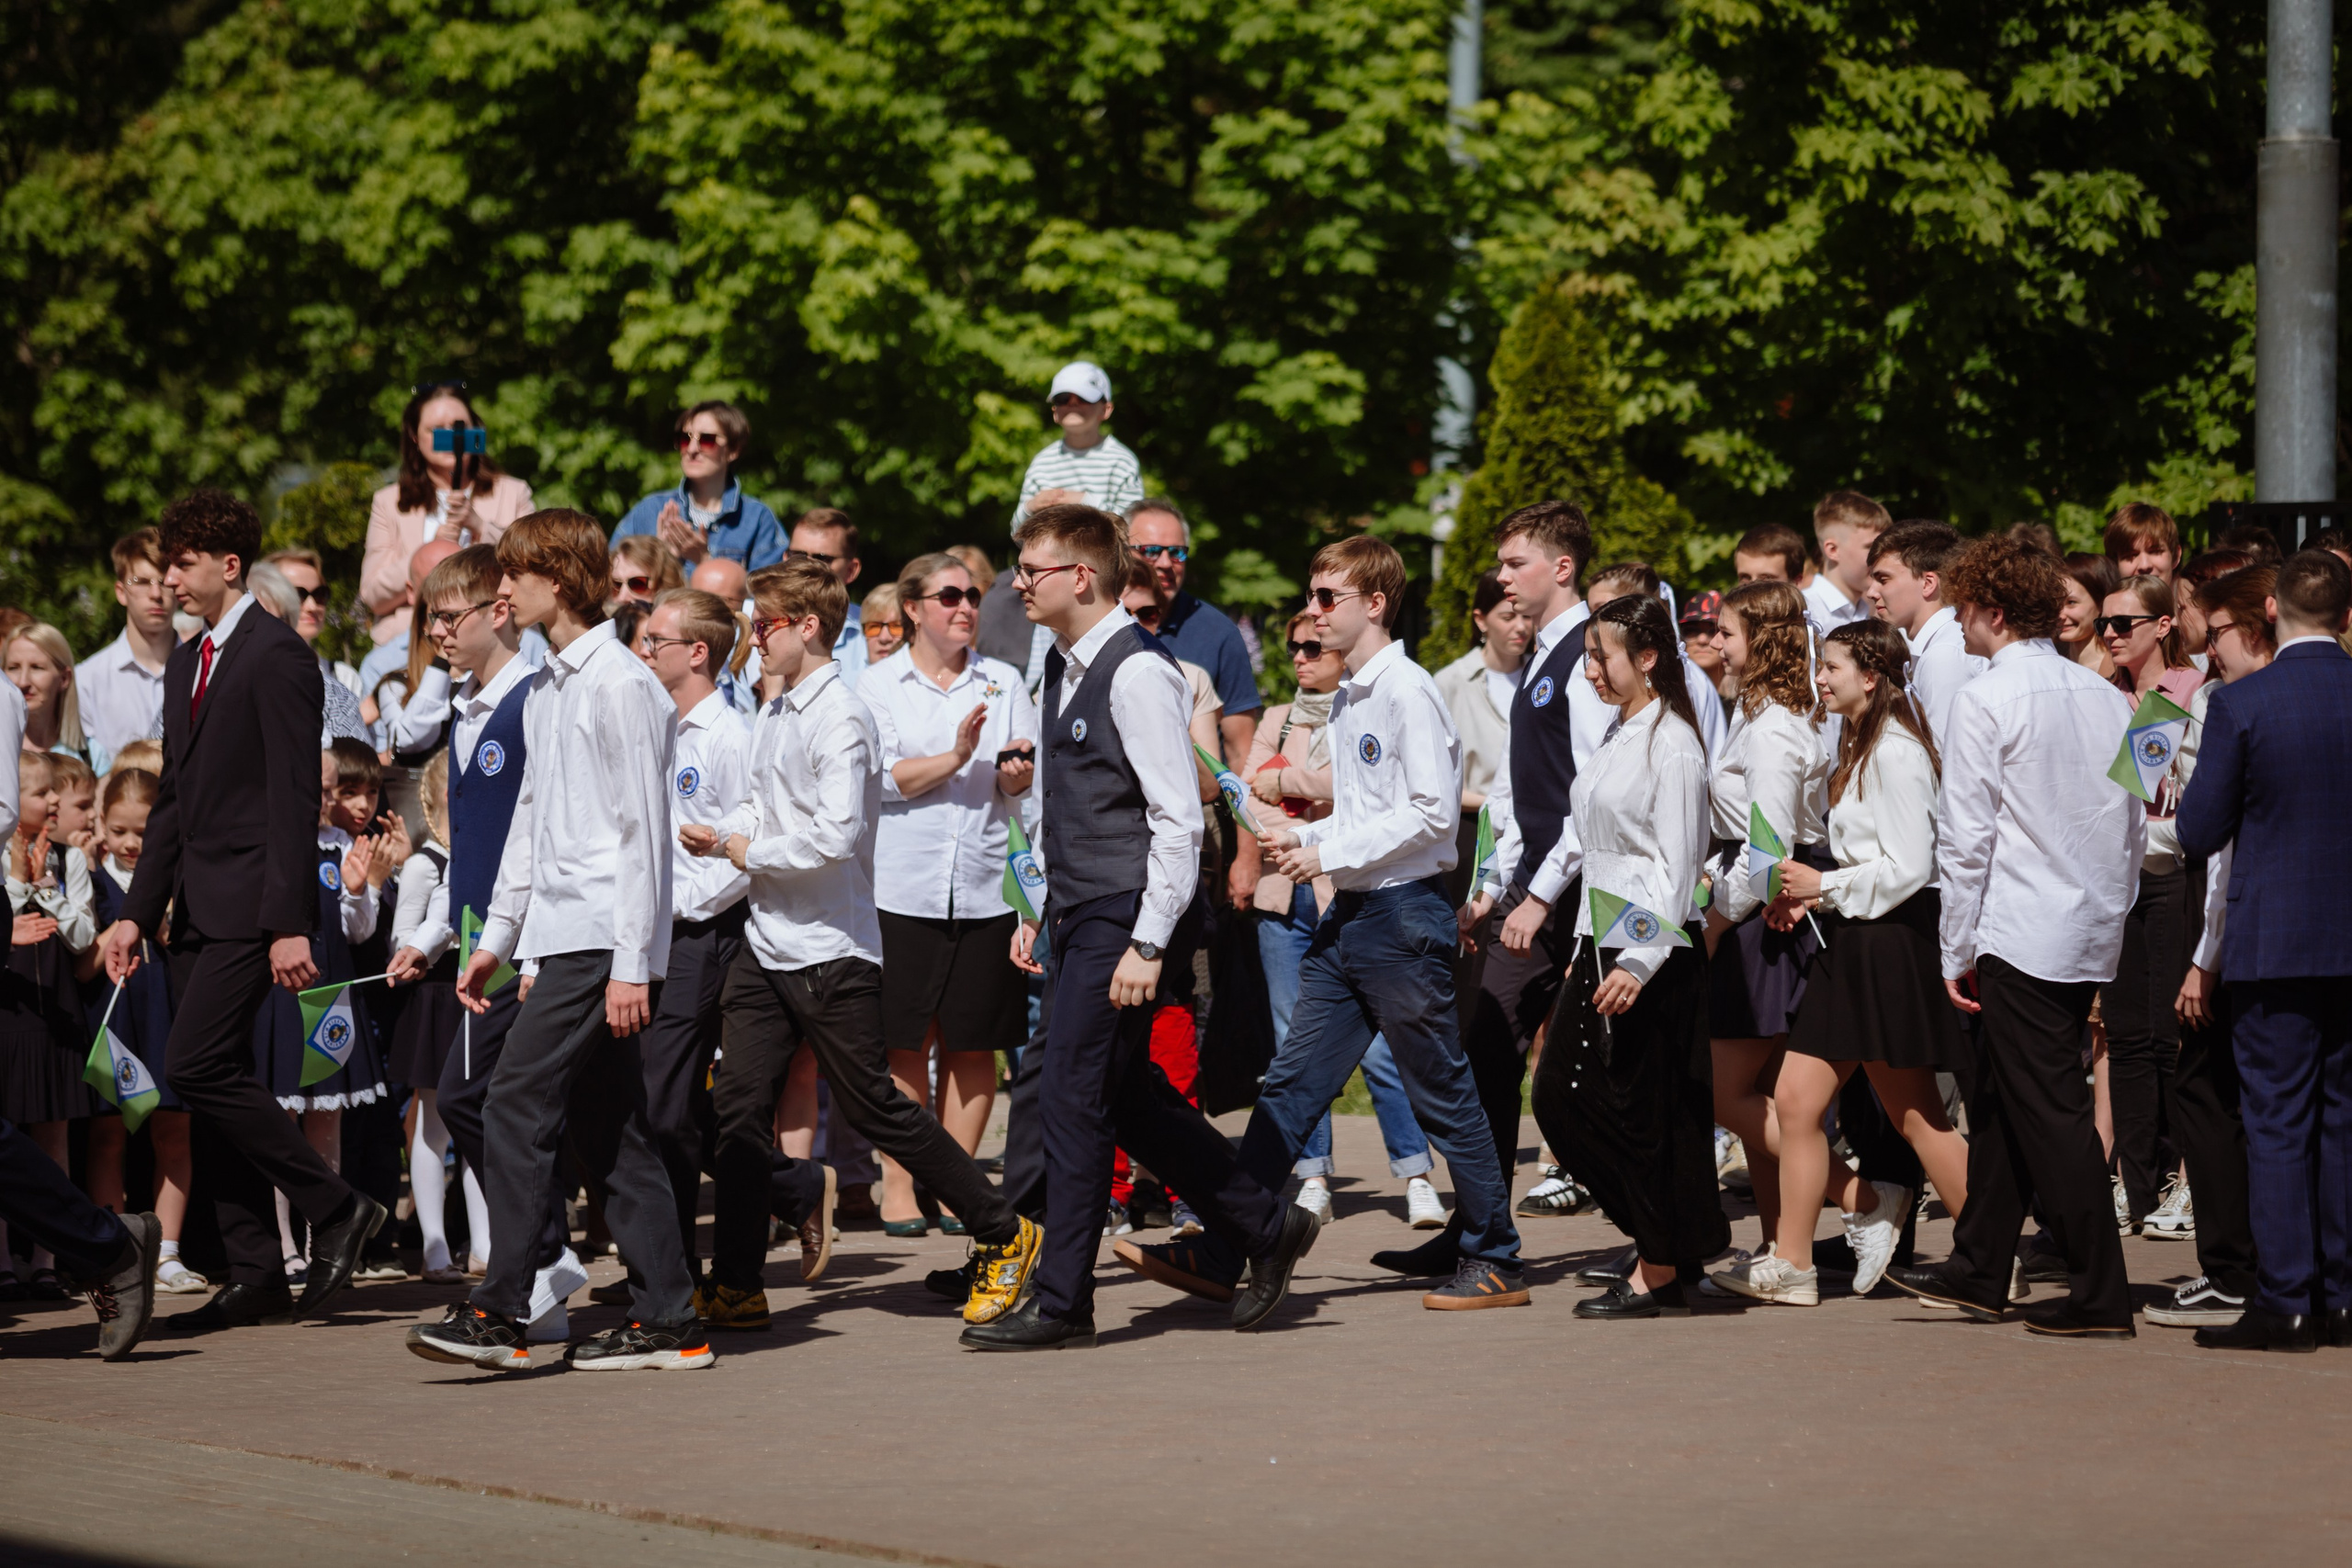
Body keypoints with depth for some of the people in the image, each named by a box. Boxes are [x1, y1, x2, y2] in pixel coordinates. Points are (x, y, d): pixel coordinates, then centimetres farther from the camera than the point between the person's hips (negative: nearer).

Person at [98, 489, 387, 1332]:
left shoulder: (276, 655, -10)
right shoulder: (185, 665, 17)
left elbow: (295, 796, -16)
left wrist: (290, 923, -20)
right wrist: (137, 912, 14)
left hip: (249, 903, -9)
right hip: (196, 910, 9)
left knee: (197, 1066, -17)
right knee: (210, 1080, 5)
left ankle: (336, 1207, -6)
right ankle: (256, 1271, 9)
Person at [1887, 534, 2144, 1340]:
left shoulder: (1986, 699, -12)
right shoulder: (2107, 699, 9)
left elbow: (1965, 839, -12)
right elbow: (2135, 828, 14)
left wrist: (1957, 950, -6)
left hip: (2022, 933, -7)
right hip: (2094, 935, 7)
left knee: (2050, 1112, -3)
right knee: (1999, 1100, 17)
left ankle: (2100, 1295, -3)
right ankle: (1978, 1268, 24)